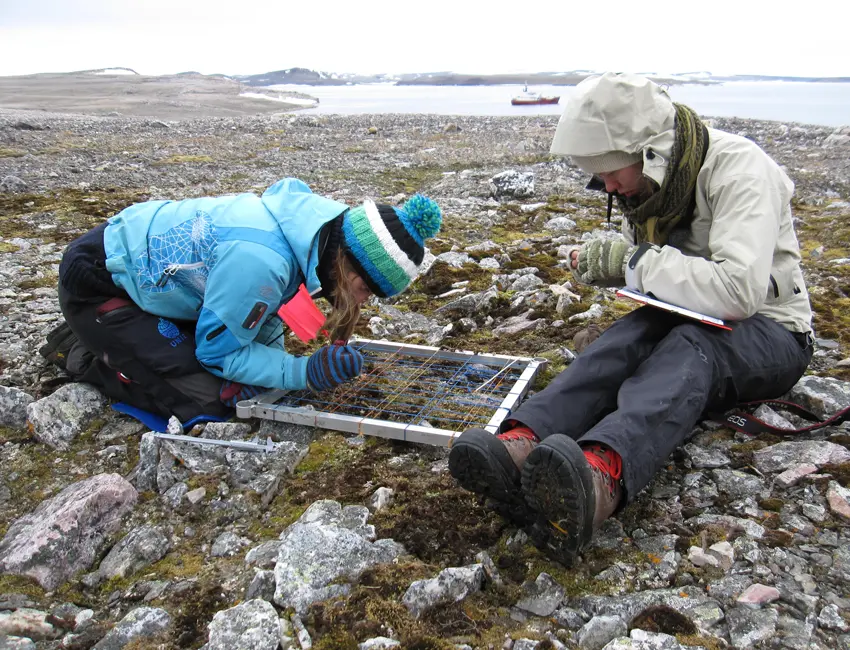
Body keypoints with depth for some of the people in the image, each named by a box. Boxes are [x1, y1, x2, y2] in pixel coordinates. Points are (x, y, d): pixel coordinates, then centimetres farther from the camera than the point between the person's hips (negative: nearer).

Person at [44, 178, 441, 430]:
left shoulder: (315, 221, -11)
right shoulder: (260, 261, -37)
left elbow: (257, 301, 4)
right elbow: (218, 352, -21)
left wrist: (278, 359, -6)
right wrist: (304, 373, -26)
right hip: (95, 282, -8)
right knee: (206, 403, -13)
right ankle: (81, 354, 6)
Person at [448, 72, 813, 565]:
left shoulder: (739, 168, -21)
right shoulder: (650, 179, 1)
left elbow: (739, 290, -33)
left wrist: (635, 261, -28)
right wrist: (605, 265, -8)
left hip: (772, 331, -5)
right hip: (687, 321, 6)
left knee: (690, 346, -38)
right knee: (631, 335, -28)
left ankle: (601, 477, -65)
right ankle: (521, 445, -52)